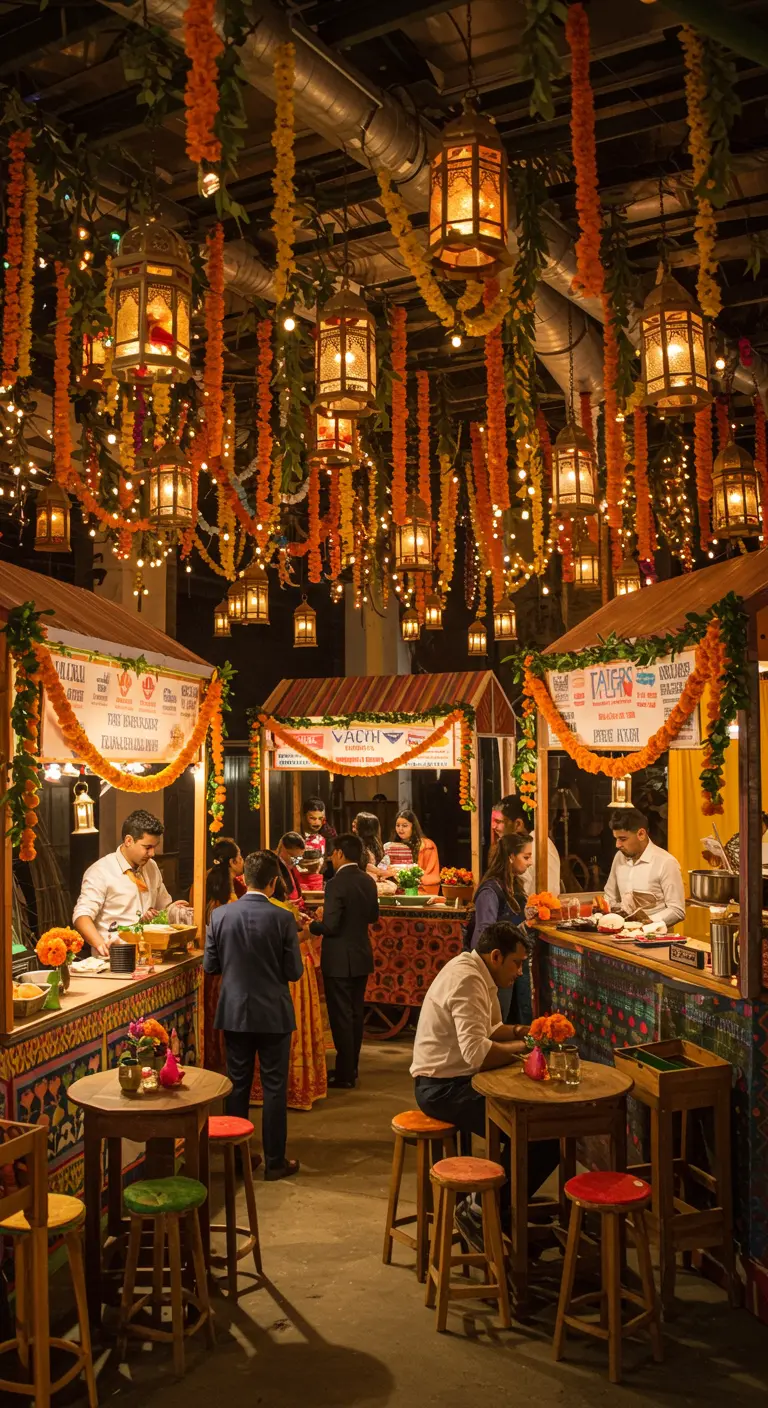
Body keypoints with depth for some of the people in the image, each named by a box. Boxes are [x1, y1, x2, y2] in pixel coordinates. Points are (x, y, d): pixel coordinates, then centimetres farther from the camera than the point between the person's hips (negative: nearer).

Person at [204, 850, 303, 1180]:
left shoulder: (220, 915, -7)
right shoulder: (282, 919, -15)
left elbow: (210, 965, -1)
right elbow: (294, 971, -11)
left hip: (234, 1013, 3)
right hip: (273, 1014, -3)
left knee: (237, 1085, 15)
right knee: (274, 1087, 8)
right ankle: (274, 1161, 15)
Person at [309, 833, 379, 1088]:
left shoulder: (336, 884, -20)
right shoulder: (368, 881, 3)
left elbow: (330, 926, -22)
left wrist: (312, 925, -3)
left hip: (339, 960, -7)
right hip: (362, 957, 8)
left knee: (341, 1017, 1)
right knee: (355, 1014, 16)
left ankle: (345, 1075, 8)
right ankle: (351, 1067, 27)